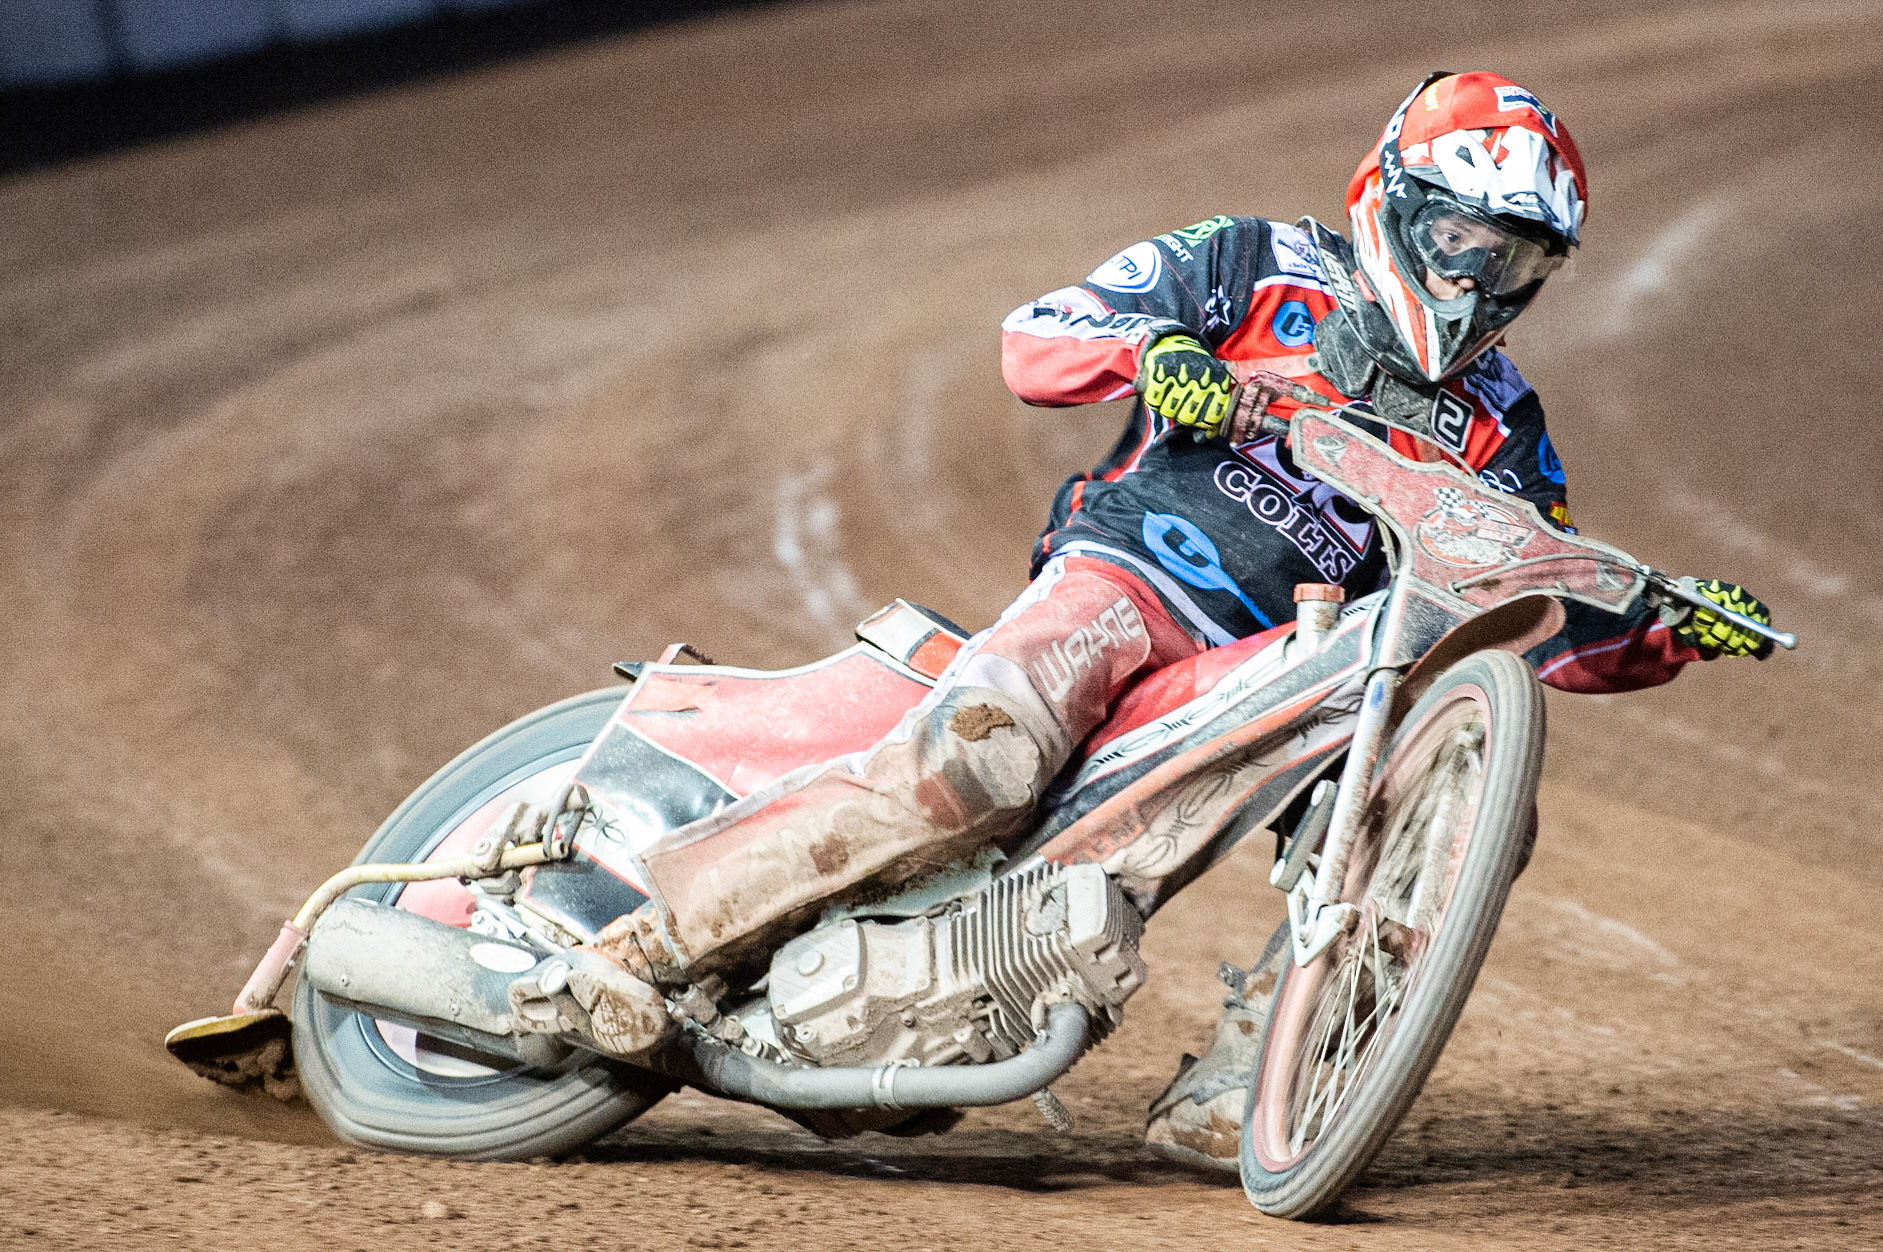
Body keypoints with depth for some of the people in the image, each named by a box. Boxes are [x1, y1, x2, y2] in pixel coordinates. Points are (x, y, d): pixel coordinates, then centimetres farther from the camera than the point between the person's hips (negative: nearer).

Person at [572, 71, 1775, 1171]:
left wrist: (1674, 631, -5)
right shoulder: (1257, 268, 6)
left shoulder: (1495, 425, 16)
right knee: (977, 760, -35)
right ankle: (659, 928, -29)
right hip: (1127, 579, -5)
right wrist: (1150, 351, -20)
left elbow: (1547, 626, 13)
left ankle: (1227, 1093, -19)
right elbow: (1032, 335, 1)